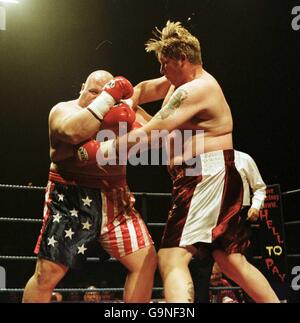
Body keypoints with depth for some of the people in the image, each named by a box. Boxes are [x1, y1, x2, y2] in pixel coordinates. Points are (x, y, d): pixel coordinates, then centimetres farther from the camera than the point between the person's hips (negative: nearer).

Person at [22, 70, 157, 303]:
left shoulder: (120, 112, 12)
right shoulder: (64, 110, -2)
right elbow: (73, 132, -26)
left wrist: (131, 121, -16)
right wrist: (108, 97, -24)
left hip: (115, 197, 5)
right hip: (72, 198, -5)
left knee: (146, 261, -1)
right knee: (47, 274, -7)